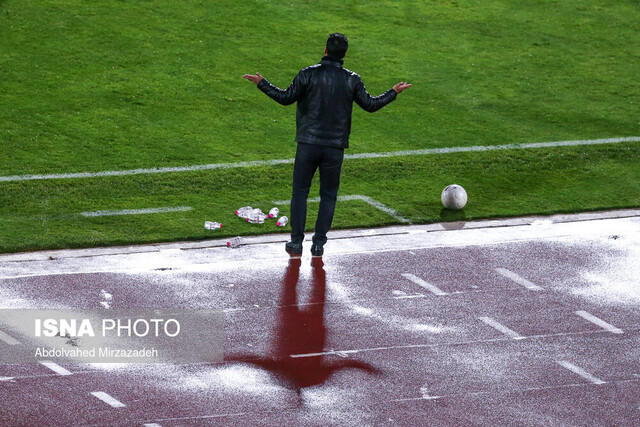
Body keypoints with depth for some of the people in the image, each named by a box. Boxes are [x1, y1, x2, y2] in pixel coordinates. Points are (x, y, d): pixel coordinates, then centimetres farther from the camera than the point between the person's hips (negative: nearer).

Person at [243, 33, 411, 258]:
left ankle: (296, 242, 5)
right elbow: (370, 105, 4)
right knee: (328, 195, 12)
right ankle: (319, 244, 9)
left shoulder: (308, 74, -7)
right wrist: (394, 93, 20)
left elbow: (286, 98, -3)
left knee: (300, 192, 8)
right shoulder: (352, 80, -2)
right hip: (335, 146, 1)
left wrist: (262, 83, 10)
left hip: (308, 144, -1)